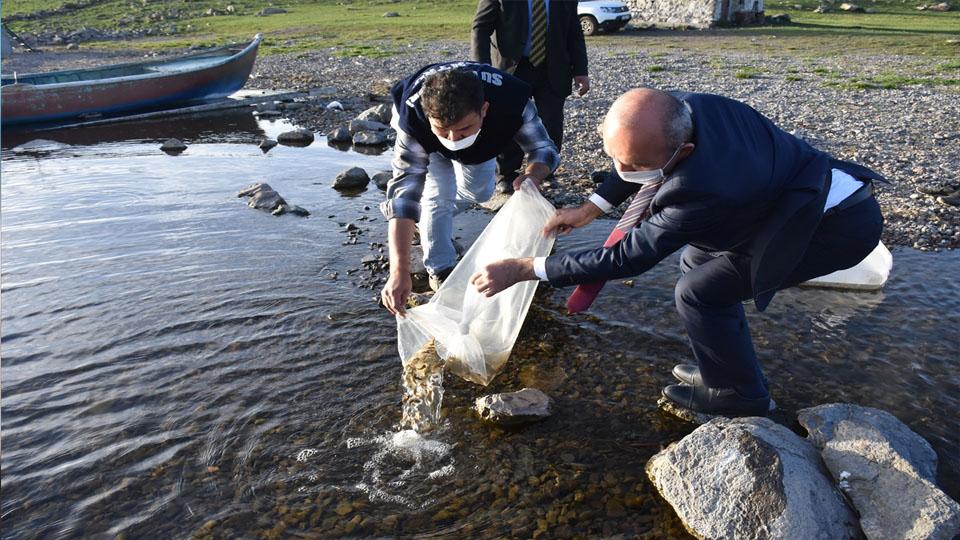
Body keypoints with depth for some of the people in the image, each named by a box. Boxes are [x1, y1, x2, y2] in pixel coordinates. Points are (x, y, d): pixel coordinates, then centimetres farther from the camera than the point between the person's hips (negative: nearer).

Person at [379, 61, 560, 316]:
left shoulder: (512, 102, -44)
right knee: (438, 197, -20)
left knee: (479, 193, 11)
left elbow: (544, 148, -29)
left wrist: (533, 174, -55)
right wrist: (399, 271, -55)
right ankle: (440, 269, 2)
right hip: (427, 144, -2)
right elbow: (404, 189, -48)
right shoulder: (413, 116, -46)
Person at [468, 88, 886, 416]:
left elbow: (630, 256, -28)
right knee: (698, 261, 14)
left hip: (840, 223, -9)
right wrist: (591, 208, 2)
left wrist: (523, 269, -26)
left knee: (699, 292, -10)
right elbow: (644, 156, 7)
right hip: (800, 189, 9)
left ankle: (738, 393, 13)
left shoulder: (703, 188, -39)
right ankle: (724, 366, 29)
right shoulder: (682, 109, -16)